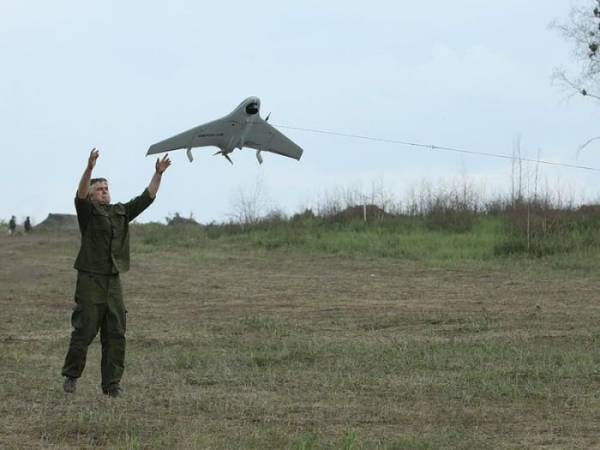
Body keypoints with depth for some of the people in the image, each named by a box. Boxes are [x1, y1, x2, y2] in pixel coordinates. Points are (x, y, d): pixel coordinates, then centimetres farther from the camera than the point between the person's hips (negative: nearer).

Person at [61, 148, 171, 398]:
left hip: (113, 281, 5)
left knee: (115, 334, 3)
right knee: (84, 331, -3)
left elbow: (146, 198, 13)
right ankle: (71, 376, 10)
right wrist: (89, 169, -36)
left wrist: (158, 174, 2)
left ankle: (111, 383, 7)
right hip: (90, 280, -5)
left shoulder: (121, 212, 14)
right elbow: (80, 195, -21)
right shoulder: (88, 212, -2)